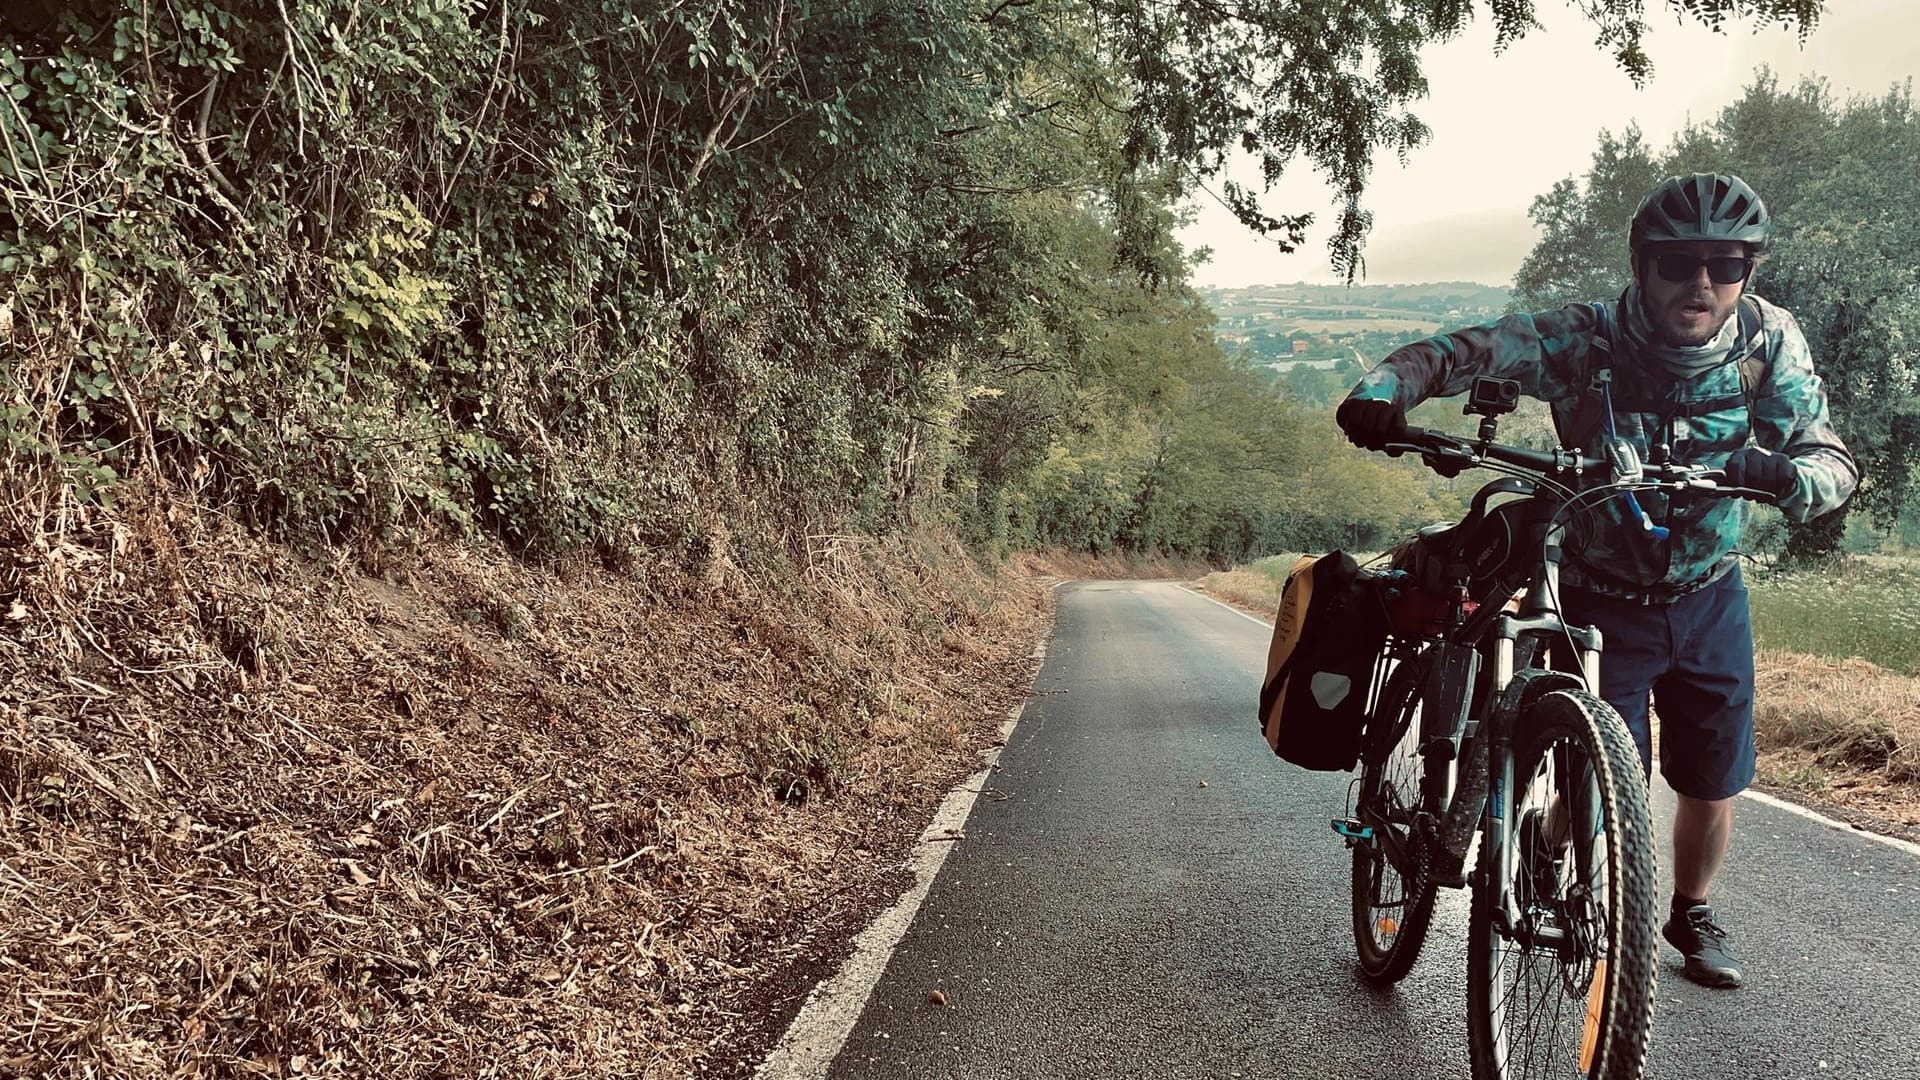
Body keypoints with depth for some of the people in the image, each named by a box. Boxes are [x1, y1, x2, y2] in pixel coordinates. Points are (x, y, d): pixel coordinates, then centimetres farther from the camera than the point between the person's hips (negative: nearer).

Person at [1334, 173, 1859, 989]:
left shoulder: (1770, 343, -14)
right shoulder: (1584, 340, -21)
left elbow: (1833, 462, -17)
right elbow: (1461, 351, -25)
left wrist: (1787, 476, -41)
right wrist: (1383, 389, -47)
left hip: (1708, 601, 3)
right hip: (1603, 602, -2)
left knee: (1711, 785, 11)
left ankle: (1692, 914, 39)